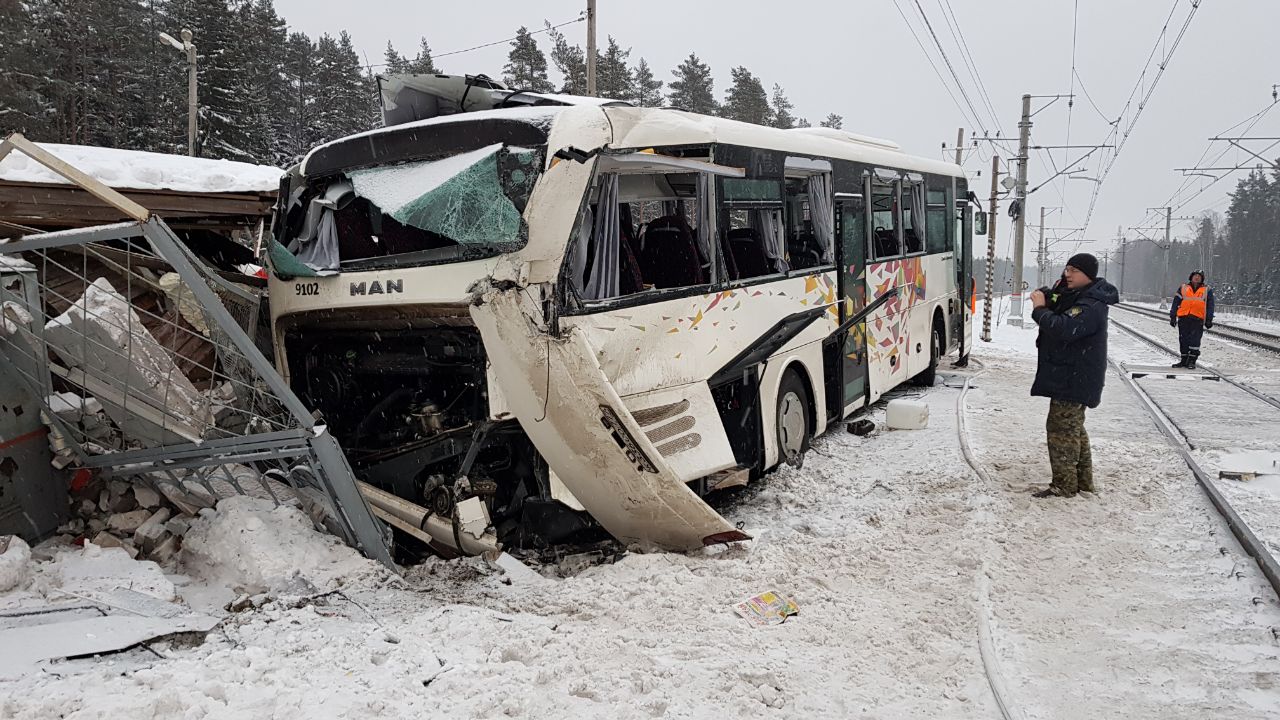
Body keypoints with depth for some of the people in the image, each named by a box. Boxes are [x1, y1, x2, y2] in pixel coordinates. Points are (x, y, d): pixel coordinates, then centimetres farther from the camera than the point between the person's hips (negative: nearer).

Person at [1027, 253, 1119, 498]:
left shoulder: (1090, 306, -21)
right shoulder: (1074, 296, 13)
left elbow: (1063, 329, -33)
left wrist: (1040, 309, -20)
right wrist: (1046, 298, -5)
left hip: (1074, 379, -11)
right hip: (1068, 376, 11)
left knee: (1062, 428, -7)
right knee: (1074, 428, 19)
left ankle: (1064, 485, -2)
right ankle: (1083, 481, 29)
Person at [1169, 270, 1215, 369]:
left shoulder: (1207, 290, 14)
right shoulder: (1183, 288, 15)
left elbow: (1210, 306, 11)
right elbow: (1175, 303, 13)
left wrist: (1209, 320, 4)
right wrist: (1173, 317, 6)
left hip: (1198, 320, -2)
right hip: (1183, 318, 2)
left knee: (1195, 341, -8)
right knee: (1183, 341, 5)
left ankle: (1192, 361, -2)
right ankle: (1184, 360, 14)